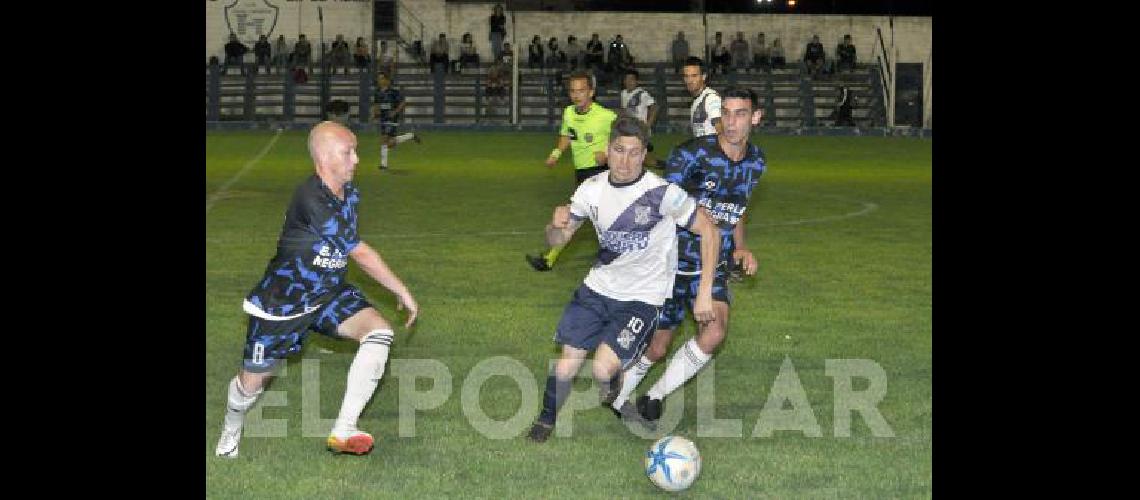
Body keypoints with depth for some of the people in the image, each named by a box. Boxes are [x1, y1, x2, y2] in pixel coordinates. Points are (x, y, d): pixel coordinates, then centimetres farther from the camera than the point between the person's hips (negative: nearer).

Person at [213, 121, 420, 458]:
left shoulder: (350, 193, -3)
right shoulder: (310, 200, -31)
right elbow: (360, 254, -27)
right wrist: (403, 292, -20)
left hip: (329, 293, 6)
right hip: (281, 302, -6)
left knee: (379, 332, -20)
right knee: (252, 381, 7)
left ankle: (343, 431, -19)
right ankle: (230, 435, 43)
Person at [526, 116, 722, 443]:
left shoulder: (661, 192, -19)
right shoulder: (592, 189, -3)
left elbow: (708, 230, -11)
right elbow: (557, 239, 7)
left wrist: (704, 292, -13)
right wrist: (557, 224, -19)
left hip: (643, 297, -4)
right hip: (598, 287, 4)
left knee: (603, 369, -19)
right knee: (567, 363, -2)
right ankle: (546, 421, 25)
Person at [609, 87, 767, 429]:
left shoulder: (756, 162, 2)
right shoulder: (693, 153, -18)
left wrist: (741, 249, 5)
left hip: (714, 265, 4)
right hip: (674, 261, -4)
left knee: (715, 331, -21)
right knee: (656, 348, 2)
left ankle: (653, 400, -3)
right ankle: (618, 399, 33)